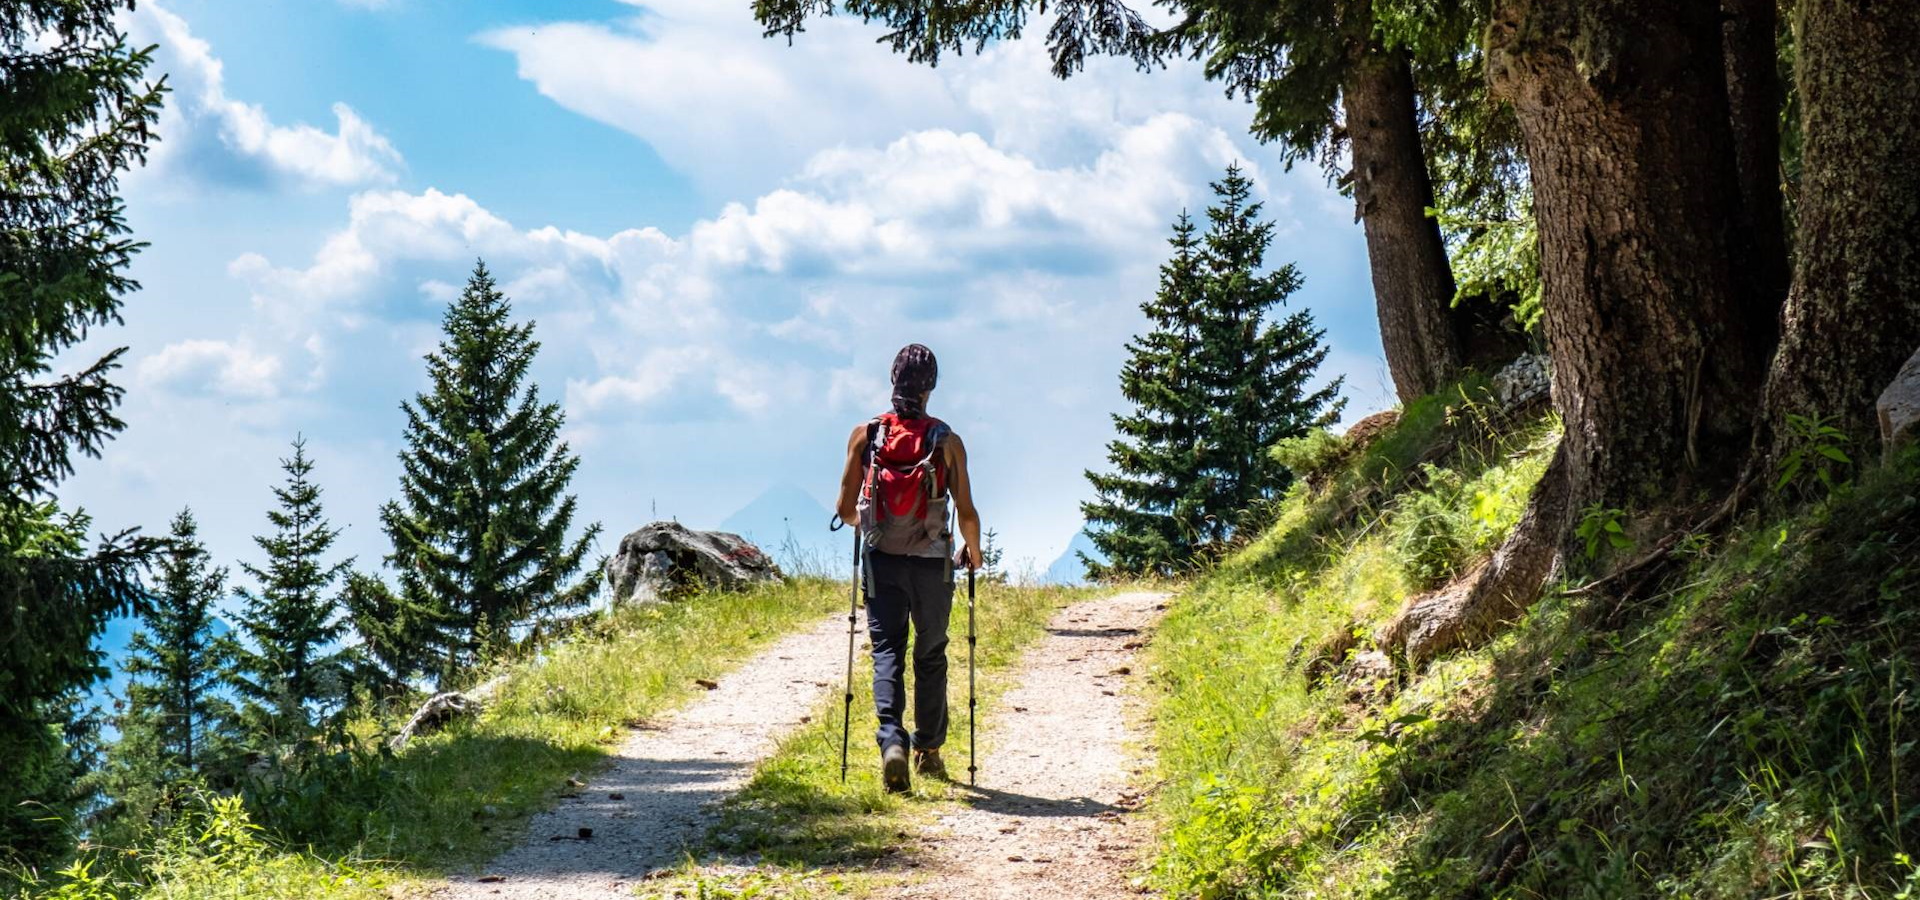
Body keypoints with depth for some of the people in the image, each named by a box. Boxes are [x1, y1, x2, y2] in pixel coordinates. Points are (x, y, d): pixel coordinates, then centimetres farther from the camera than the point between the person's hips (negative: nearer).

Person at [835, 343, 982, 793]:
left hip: (881, 561, 0)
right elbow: (966, 513, -8)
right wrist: (974, 551, 13)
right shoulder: (947, 441, -8)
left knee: (887, 651, 3)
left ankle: (892, 740, -19)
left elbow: (845, 509, 1)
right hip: (931, 563, 0)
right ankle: (928, 750, 25)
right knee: (931, 656, 15)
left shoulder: (864, 435, -4)